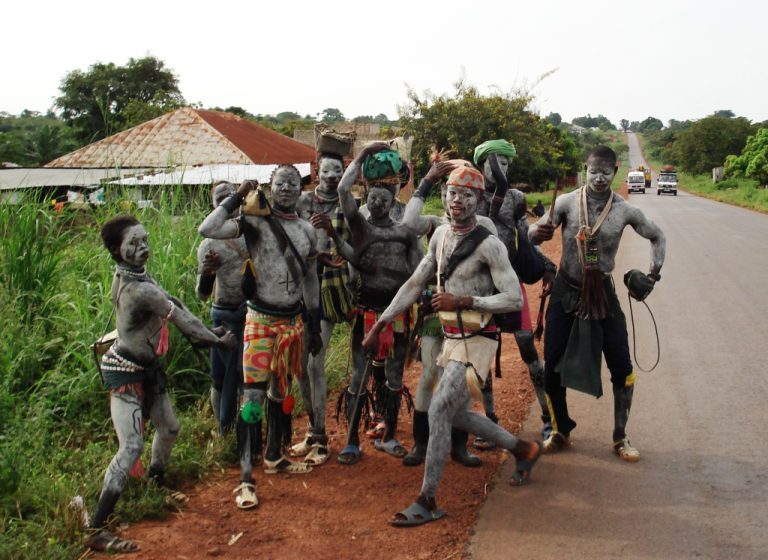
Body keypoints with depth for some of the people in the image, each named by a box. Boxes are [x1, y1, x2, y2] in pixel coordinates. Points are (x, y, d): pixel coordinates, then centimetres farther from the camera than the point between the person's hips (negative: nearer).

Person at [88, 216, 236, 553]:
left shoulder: (129, 276, 0)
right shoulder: (140, 289, -30)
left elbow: (172, 307, 2)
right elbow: (181, 316, -20)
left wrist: (209, 333, -3)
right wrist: (217, 340, -7)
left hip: (148, 368, 10)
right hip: (125, 374, -10)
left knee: (169, 429, 22)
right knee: (132, 448, -14)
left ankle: (155, 481, 48)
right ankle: (96, 531, -10)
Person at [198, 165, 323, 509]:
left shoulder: (307, 231, 8)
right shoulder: (256, 222, -8)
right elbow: (207, 230, -23)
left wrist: (314, 327, 15)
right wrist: (237, 198, -18)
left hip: (292, 321, 6)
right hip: (261, 320, -5)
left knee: (281, 390, 16)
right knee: (253, 394, -9)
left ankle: (274, 457, 33)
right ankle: (246, 477, -6)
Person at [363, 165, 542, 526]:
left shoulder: (488, 245, -16)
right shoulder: (441, 235, 6)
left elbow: (515, 299, -19)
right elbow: (414, 285, 11)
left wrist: (462, 301, -23)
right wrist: (379, 325, 9)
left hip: (476, 341, -8)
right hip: (452, 337, 8)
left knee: (439, 411, -13)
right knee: (456, 413, 17)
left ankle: (427, 502, -2)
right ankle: (523, 450, 37)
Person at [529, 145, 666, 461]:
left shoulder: (625, 211, -6)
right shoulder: (567, 202, -9)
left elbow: (656, 237, 10)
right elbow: (533, 235, -11)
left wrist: (654, 270, -6)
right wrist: (538, 231, -35)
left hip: (602, 292, 1)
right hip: (567, 291, 0)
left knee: (622, 367, -1)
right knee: (552, 365, 0)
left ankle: (620, 438, 18)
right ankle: (561, 431, 21)